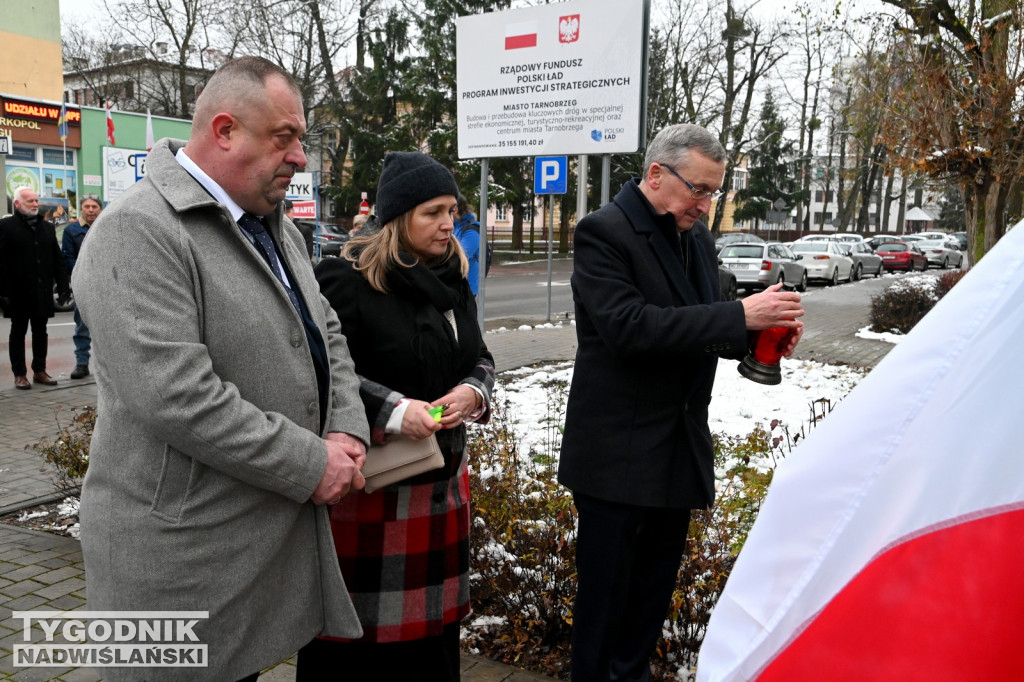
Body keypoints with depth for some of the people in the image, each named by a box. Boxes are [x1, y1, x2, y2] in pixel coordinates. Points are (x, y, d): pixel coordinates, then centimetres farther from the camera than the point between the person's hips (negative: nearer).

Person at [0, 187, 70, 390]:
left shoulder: (47, 227, 12)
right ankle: (19, 374, 12)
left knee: (40, 331, 11)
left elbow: (57, 260, 13)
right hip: (19, 291, -4)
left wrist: (62, 286, 5)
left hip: (43, 291, 5)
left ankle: (40, 371, 20)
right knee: (18, 331, 5)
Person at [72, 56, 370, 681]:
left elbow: (326, 337, 14)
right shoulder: (139, 231, -18)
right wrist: (312, 463, -19)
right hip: (183, 552, -7)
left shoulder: (278, 227, 11)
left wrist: (348, 432, -4)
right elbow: (176, 396, -26)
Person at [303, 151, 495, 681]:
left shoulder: (452, 281, 9)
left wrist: (473, 391, -5)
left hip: (440, 479, 7)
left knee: (432, 621, 18)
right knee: (356, 631, 5)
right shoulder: (346, 281, -14)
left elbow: (479, 358, 17)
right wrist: (391, 410, -23)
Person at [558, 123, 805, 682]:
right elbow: (628, 326, -25)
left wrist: (763, 335, -4)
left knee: (653, 593, 19)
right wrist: (739, 315, -26)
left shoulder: (697, 238, 12)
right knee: (606, 597, 6)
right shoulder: (603, 232, -13)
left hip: (678, 452, 8)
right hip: (618, 455, -7)